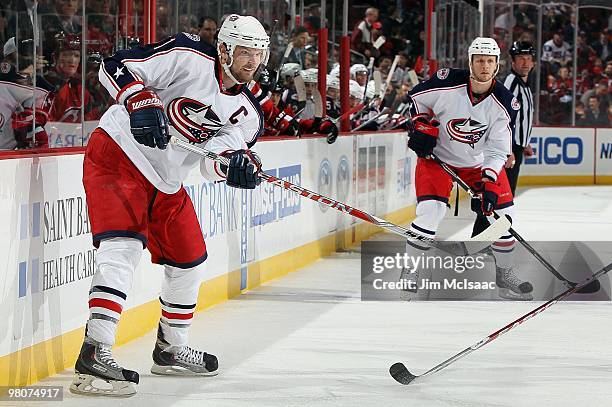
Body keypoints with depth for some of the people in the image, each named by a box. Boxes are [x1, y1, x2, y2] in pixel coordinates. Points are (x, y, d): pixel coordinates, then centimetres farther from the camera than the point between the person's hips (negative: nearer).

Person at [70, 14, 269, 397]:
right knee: (124, 247, -25)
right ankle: (95, 353, -34)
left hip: (165, 183, 9)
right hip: (119, 154, -8)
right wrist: (140, 102, -34)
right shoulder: (189, 57, -16)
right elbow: (117, 67, -17)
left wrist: (236, 165, -29)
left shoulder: (247, 113, 4)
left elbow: (214, 161, -7)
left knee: (189, 261, 16)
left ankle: (171, 349, 37)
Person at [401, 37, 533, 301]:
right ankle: (409, 270, -6)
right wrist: (421, 126, -14)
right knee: (430, 210, -21)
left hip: (479, 162, 3)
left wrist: (489, 182, -27)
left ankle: (504, 273, 18)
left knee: (501, 212, -1)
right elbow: (414, 97, -1)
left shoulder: (504, 103, -16)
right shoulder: (446, 84, -21)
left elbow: (497, 150, -15)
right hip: (437, 156, -3)